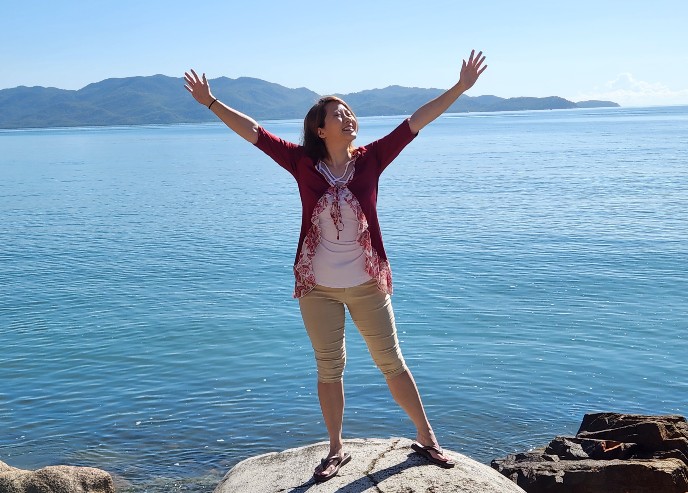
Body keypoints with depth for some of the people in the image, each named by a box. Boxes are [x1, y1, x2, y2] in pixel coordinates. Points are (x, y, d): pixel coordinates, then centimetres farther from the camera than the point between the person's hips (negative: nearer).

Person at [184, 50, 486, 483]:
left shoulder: (370, 160, -5)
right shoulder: (303, 164, -6)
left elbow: (416, 121, -6)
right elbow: (253, 131, -5)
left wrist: (460, 87, -7)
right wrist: (211, 102, -5)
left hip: (368, 284, 0)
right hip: (317, 287, 0)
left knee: (391, 361, 10)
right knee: (329, 369, 11)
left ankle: (426, 438, 25)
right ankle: (337, 450, 27)